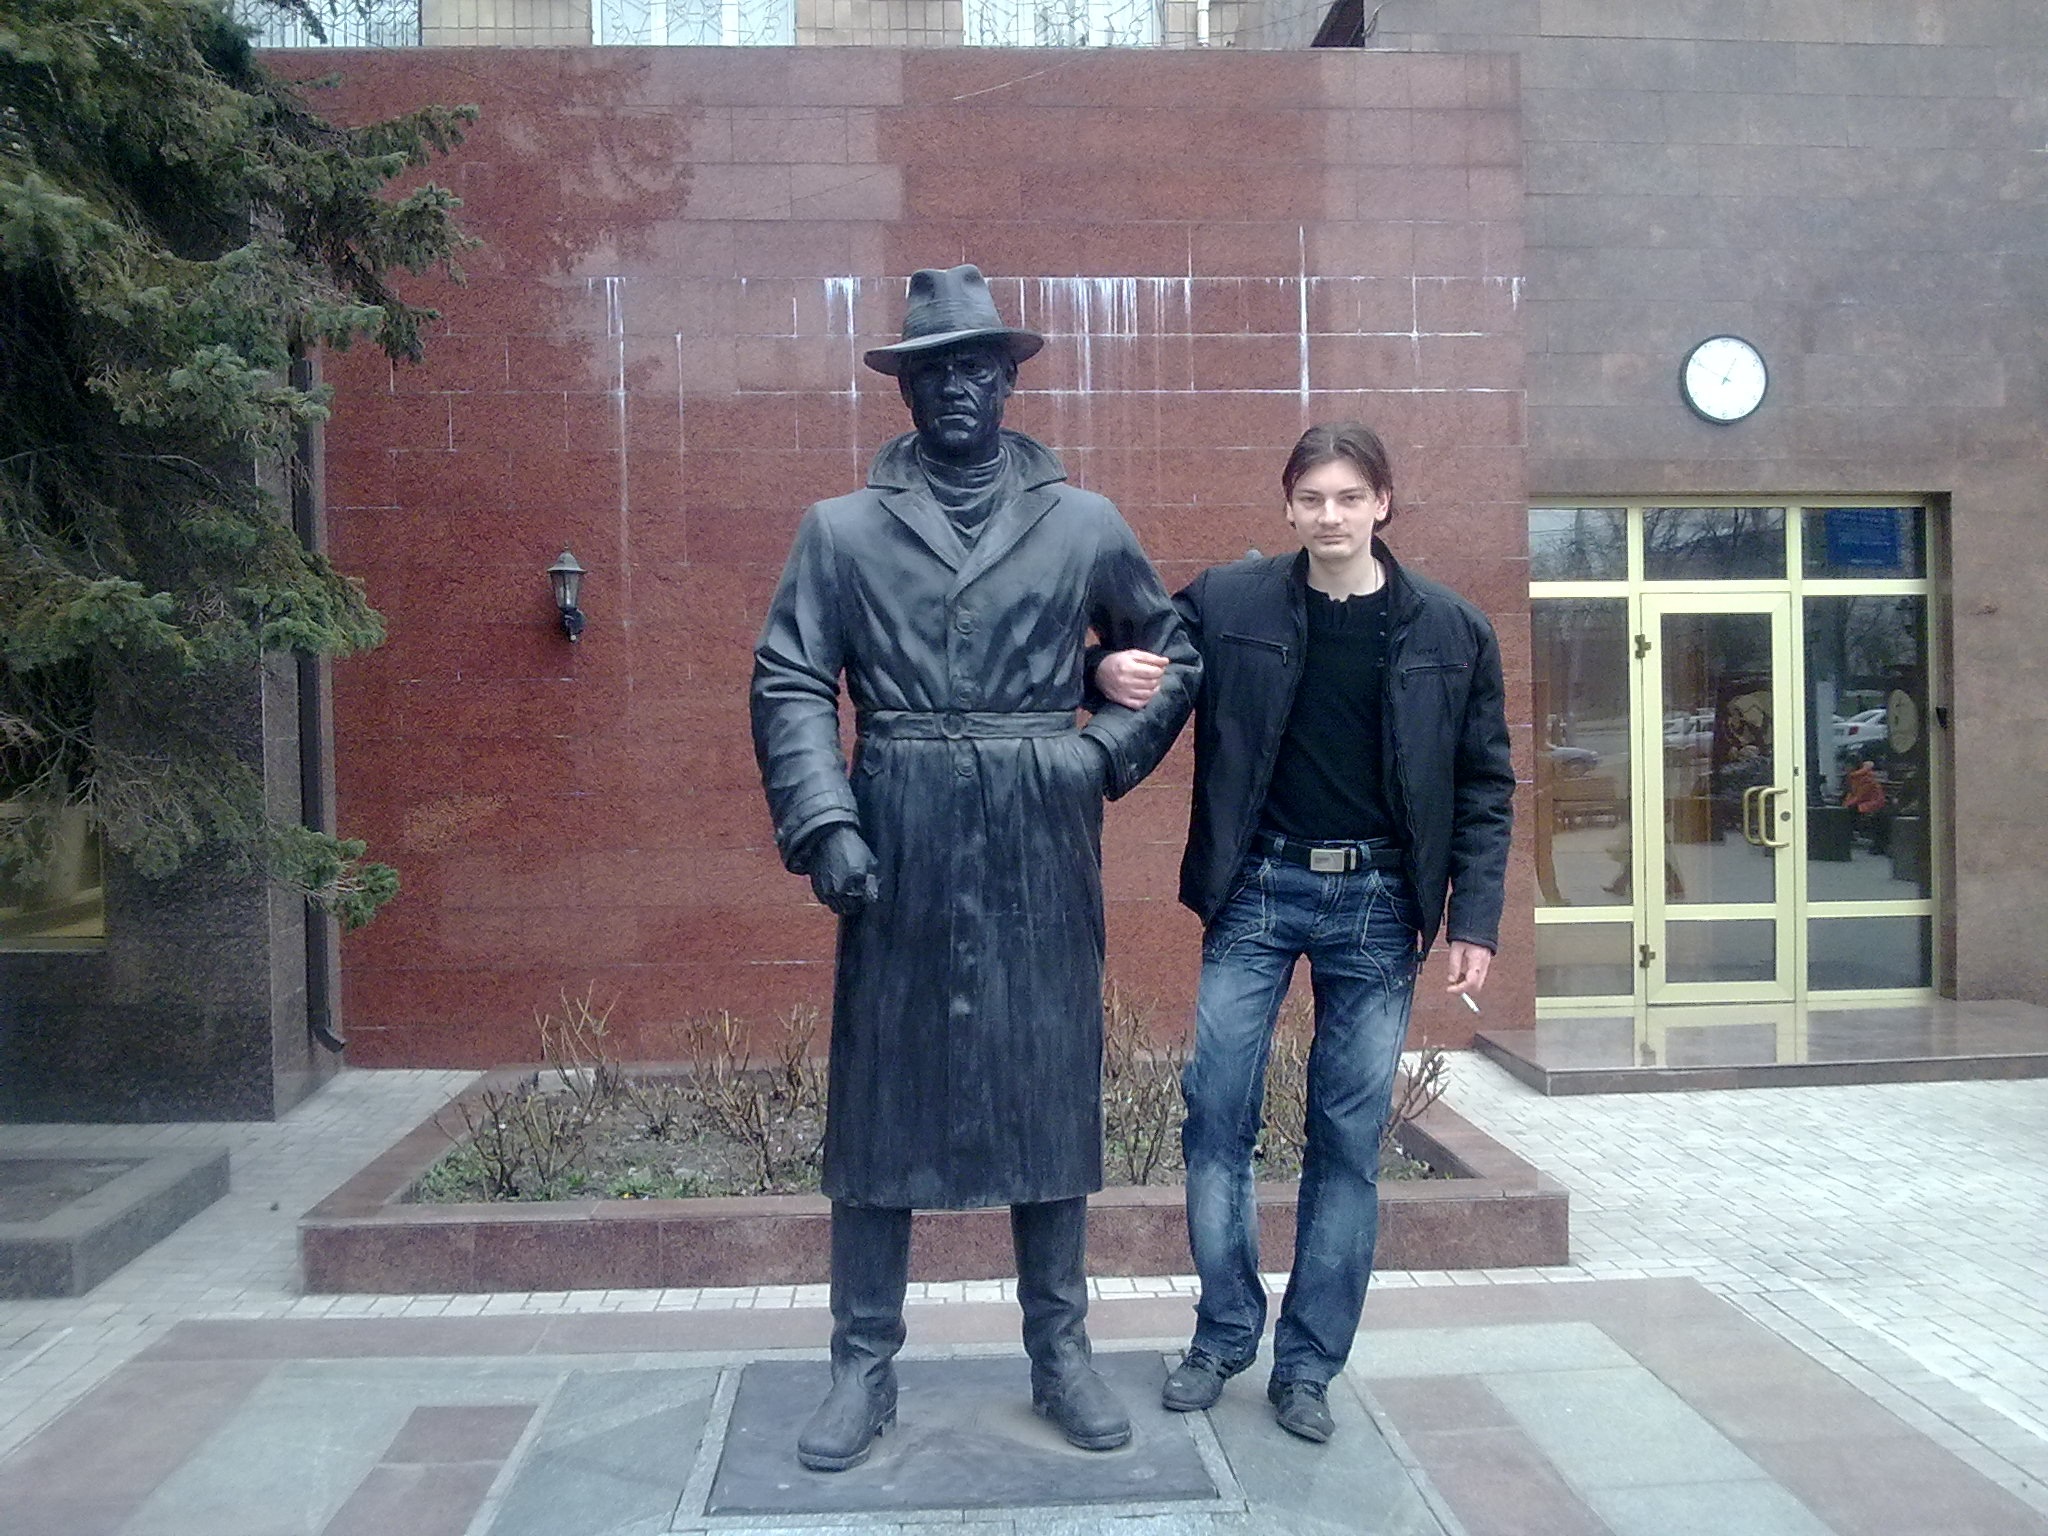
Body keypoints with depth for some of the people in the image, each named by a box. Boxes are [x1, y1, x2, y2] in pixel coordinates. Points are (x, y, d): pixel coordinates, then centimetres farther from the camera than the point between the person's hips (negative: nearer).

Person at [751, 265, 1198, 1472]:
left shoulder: (1086, 525, 8)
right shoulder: (843, 528, 5)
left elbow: (1173, 658, 17)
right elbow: (792, 685, 1)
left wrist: (1105, 755, 3)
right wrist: (824, 823, -11)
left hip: (1043, 852, 1)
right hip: (900, 850, 0)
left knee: (1051, 1093, 8)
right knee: (880, 1100, 5)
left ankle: (1062, 1354, 24)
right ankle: (866, 1369, 20)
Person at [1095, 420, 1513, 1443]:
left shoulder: (1451, 630, 0)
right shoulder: (1227, 602, -2)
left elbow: (1484, 787, 5)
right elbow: (1141, 662, 11)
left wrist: (1475, 920, -2)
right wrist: (1109, 671, -14)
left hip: (1378, 903, 0)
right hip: (1257, 890, 0)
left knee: (1349, 1139, 6)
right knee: (1216, 1115, 1)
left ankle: (1308, 1365, 21)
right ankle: (1224, 1333, 22)